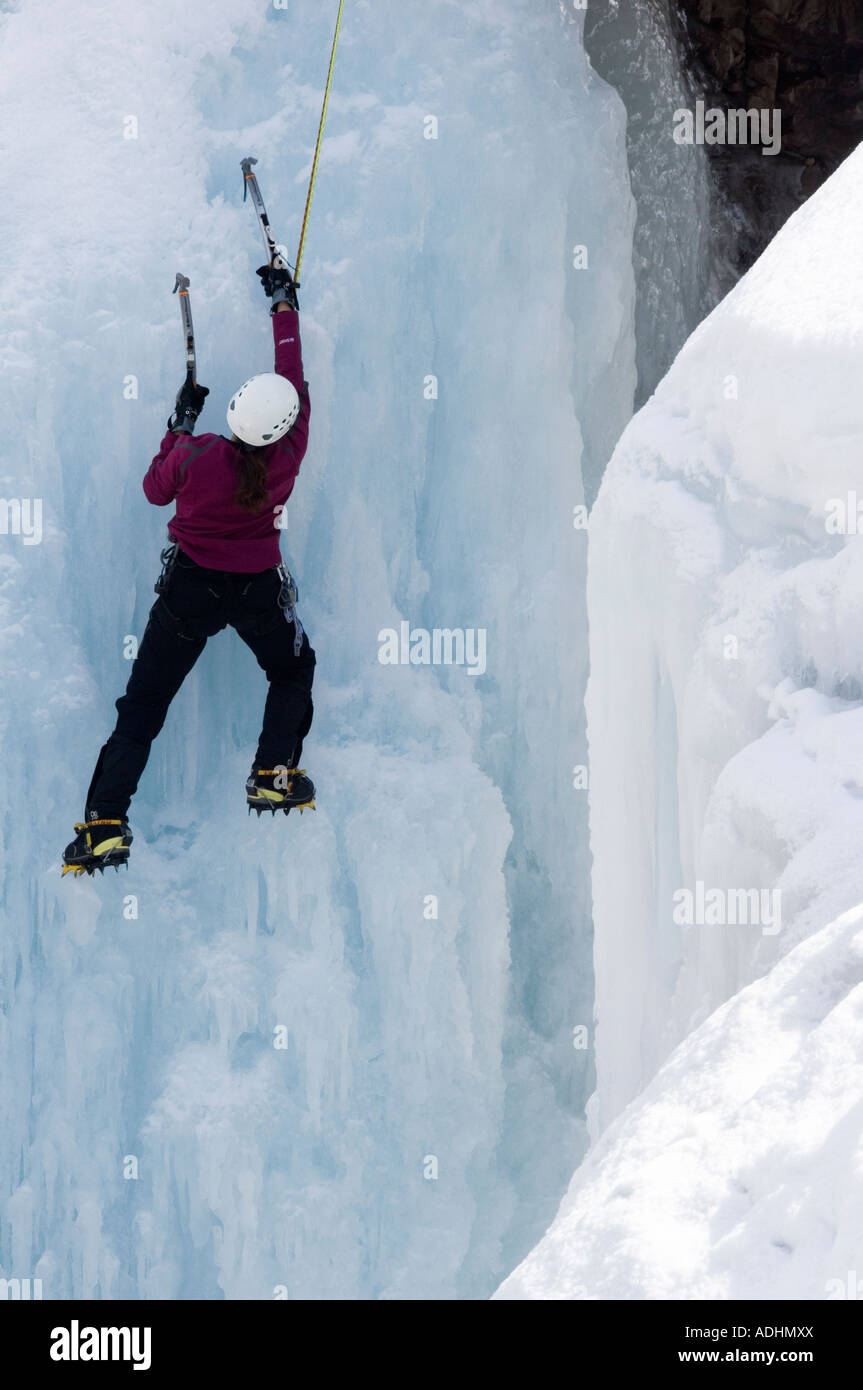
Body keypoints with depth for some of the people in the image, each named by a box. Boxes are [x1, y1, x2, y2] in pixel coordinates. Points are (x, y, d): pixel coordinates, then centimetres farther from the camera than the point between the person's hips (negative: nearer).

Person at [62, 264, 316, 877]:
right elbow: (296, 378, -4)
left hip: (190, 586, 0)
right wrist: (285, 305, 8)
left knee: (144, 703, 6)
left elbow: (156, 489, 0)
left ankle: (105, 823, -1)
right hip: (260, 589, 0)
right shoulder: (289, 456, -19)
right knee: (294, 670, 30)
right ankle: (273, 774, 18)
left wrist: (182, 421, 8)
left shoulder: (196, 455, -22)